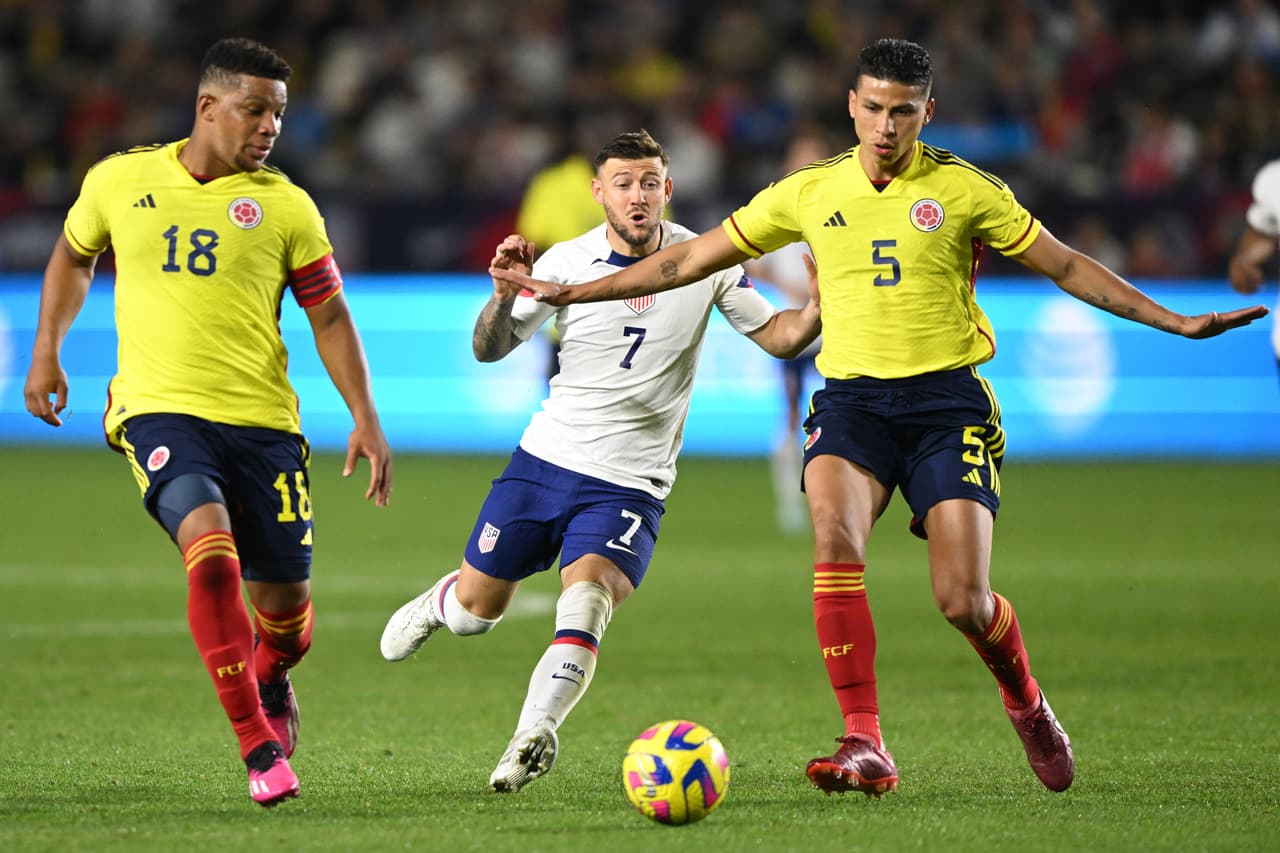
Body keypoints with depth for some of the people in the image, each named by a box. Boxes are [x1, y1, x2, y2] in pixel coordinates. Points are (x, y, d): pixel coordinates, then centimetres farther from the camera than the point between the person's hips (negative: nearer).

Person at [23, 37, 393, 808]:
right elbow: (73, 256, 23)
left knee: (285, 595, 4)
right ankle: (257, 745, -21)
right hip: (159, 409, -2)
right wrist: (47, 351, 16)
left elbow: (329, 316, 6)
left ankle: (271, 681, 43)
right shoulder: (120, 181, 4)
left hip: (262, 419, 2)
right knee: (210, 548, -27)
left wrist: (366, 419, -2)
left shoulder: (284, 205, 2)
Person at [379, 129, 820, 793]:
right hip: (545, 458, 2)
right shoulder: (566, 262, -3)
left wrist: (824, 302, -18)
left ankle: (533, 733, -36)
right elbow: (490, 350, 3)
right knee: (476, 611, 9)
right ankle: (438, 603, 44)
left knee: (588, 597, -28)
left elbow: (778, 336, 4)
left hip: (630, 484, -2)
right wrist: (505, 295, -18)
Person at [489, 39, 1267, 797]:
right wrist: (568, 294, 11)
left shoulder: (962, 189, 1)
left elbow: (1066, 266, 8)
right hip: (852, 398, 2)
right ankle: (866, 747, -25)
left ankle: (1028, 705, 24)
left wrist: (1176, 322, 2)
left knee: (963, 600, -11)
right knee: (836, 539, -28)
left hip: (947, 399, -1)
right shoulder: (812, 192, 7)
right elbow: (690, 260, 13)